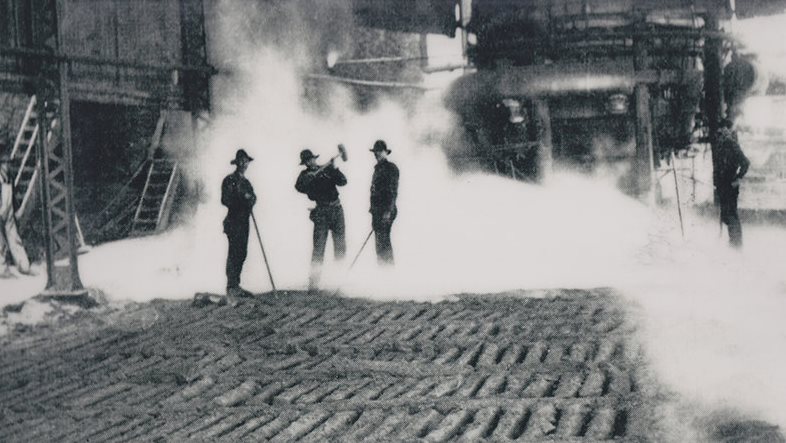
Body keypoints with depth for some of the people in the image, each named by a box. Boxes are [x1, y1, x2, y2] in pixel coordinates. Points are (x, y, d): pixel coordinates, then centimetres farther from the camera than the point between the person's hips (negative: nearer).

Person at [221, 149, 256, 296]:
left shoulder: (246, 182, 18)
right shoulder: (229, 180, -5)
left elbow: (253, 197, 11)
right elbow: (226, 200, -13)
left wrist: (250, 198, -11)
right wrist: (242, 198, -18)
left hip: (244, 222, 8)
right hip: (233, 221, -8)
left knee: (242, 254, 9)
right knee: (234, 253, -10)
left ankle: (236, 285, 14)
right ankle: (231, 287, -10)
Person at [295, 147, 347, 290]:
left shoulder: (327, 170, 9)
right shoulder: (305, 175, 5)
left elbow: (343, 181, -2)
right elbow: (299, 187, -14)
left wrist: (334, 168, -12)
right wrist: (309, 177, -27)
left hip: (336, 209, 3)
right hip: (321, 213, -3)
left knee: (340, 245, 6)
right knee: (318, 247, -10)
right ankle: (314, 281, -10)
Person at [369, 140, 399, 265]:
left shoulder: (391, 168, -8)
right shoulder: (378, 168, 18)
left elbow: (393, 191, -14)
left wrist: (388, 211, -20)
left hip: (386, 211, -9)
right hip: (377, 210, 9)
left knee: (383, 241, -12)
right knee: (379, 242, 9)